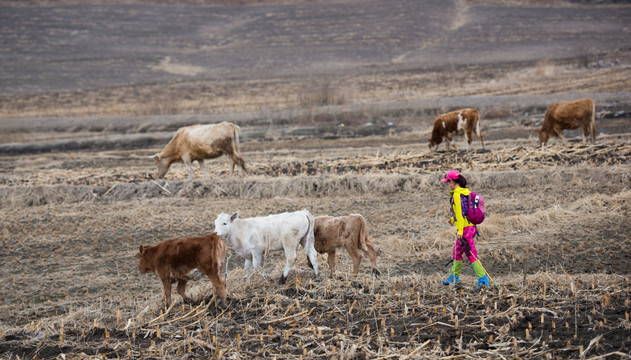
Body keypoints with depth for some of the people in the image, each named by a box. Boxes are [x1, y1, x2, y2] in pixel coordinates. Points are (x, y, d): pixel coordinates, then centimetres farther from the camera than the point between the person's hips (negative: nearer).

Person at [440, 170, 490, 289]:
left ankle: (483, 279, -10)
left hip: (465, 229, -10)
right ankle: (454, 277, 34)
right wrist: (453, 219, 37)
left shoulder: (457, 195, -16)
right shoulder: (465, 192, 12)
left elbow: (461, 213, -21)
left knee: (471, 255, -8)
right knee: (457, 252, 22)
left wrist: (460, 231, -21)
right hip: (471, 227, 10)